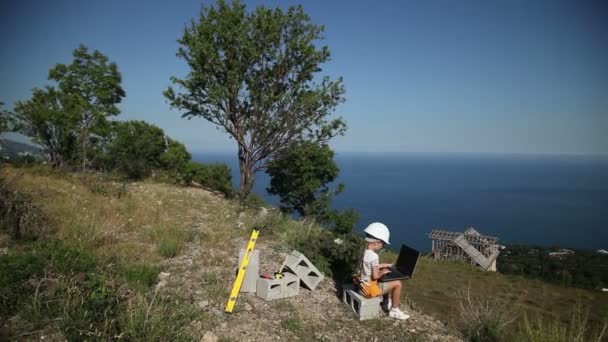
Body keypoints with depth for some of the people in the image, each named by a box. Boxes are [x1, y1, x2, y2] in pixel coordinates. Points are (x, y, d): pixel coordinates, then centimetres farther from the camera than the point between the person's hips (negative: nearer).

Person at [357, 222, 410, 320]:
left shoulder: (364, 252, 3)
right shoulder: (374, 256, -25)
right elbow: (375, 276, -26)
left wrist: (382, 266, 15)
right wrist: (383, 272, -8)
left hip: (363, 284, 10)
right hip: (369, 288, -10)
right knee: (397, 283, -5)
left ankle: (387, 302, 36)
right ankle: (394, 310, 9)